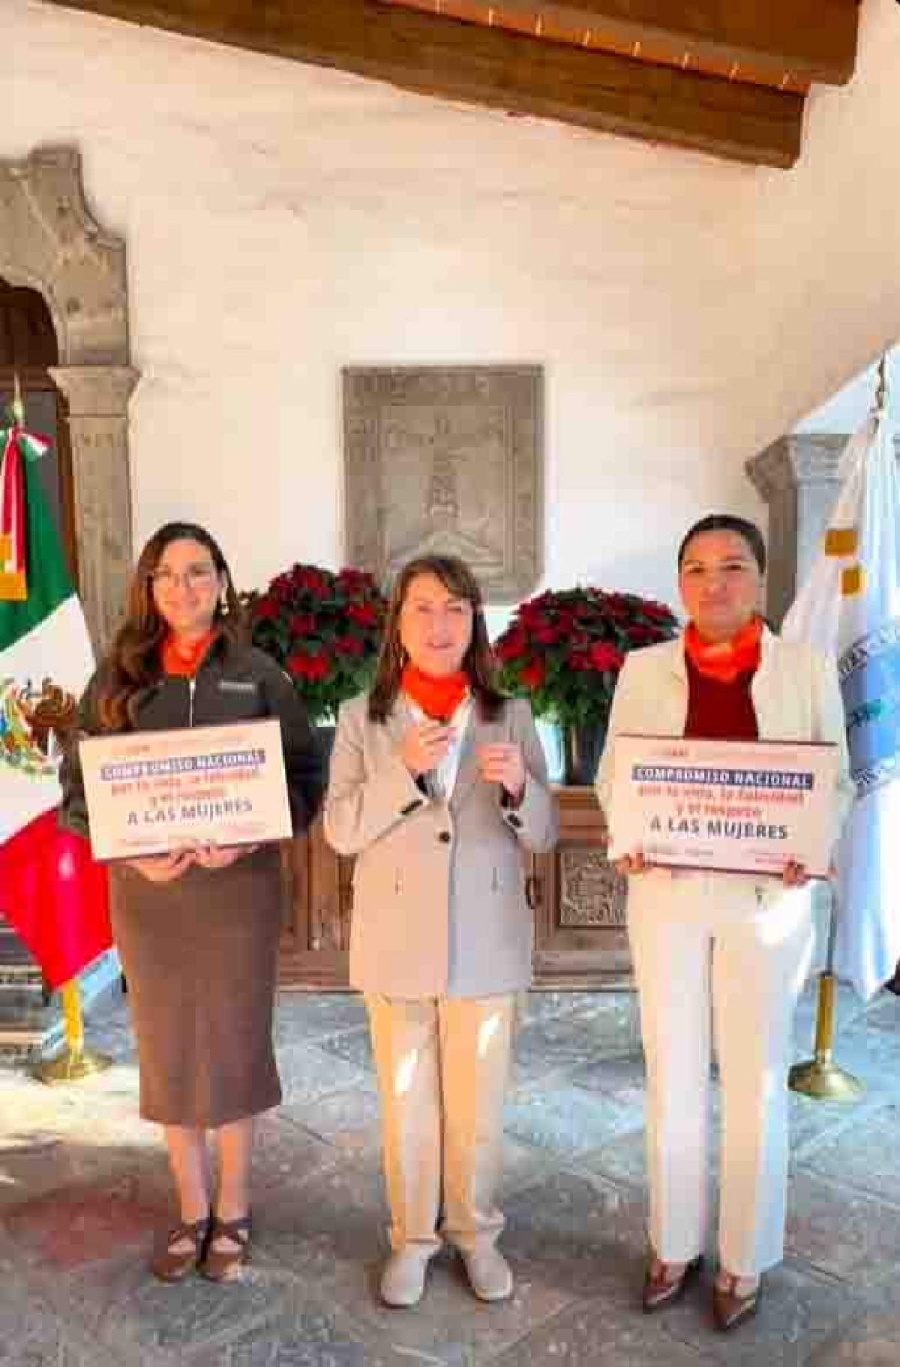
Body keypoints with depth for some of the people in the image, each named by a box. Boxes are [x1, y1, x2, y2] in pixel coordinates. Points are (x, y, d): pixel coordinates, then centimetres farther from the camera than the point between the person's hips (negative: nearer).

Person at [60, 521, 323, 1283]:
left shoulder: (258, 674, -1)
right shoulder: (117, 678, 3)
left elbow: (304, 775, -2)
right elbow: (78, 784, 3)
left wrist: (247, 840, -18)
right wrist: (132, 852, -14)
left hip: (240, 885, -1)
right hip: (145, 887, 2)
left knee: (234, 1045, 8)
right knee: (167, 1050, 11)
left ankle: (233, 1212, 28)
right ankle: (191, 1211, 31)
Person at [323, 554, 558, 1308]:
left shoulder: (511, 715, -1)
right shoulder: (362, 718, -2)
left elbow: (544, 833, -2)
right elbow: (340, 831, -8)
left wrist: (518, 785, -23)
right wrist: (403, 770, -22)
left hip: (486, 940, 1)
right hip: (397, 940, 0)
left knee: (478, 1102, 14)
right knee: (406, 1100, 14)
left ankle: (475, 1231, 37)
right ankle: (412, 1235, 35)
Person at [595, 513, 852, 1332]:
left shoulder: (808, 670, -2)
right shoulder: (644, 669, 1)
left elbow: (836, 782, 3)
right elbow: (614, 774, 5)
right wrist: (625, 844, -13)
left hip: (767, 897, -1)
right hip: (667, 892, 1)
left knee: (756, 1078, 10)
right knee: (671, 1073, 11)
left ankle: (746, 1259, 30)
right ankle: (676, 1244, 31)